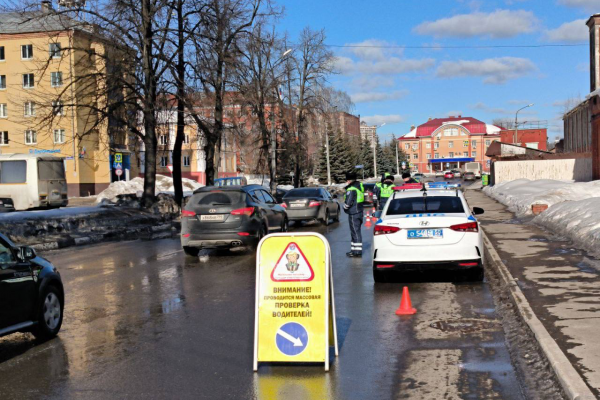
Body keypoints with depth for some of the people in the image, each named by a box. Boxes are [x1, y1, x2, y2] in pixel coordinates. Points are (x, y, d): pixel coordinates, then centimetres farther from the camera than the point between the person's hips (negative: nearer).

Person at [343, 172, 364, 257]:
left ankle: (357, 251, -6)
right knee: (355, 232, 17)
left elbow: (348, 202, -21)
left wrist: (345, 208, 0)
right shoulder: (359, 187, 13)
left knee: (355, 232, -7)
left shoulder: (351, 189, -18)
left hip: (353, 214, -10)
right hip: (359, 211, 10)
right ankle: (355, 250, 25)